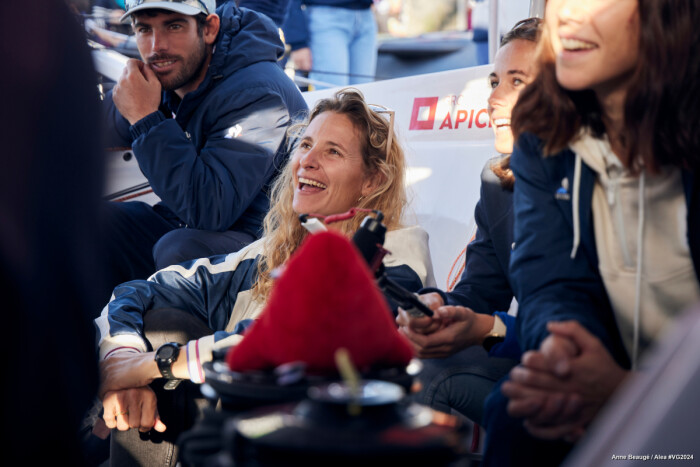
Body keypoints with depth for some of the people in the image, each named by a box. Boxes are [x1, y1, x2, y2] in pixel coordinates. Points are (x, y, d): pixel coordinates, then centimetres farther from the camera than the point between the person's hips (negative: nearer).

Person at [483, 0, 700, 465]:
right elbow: (549, 281, -5)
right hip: (610, 376, 4)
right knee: (513, 412, -26)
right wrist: (559, 351, -29)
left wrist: (630, 391, -32)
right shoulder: (543, 139, 2)